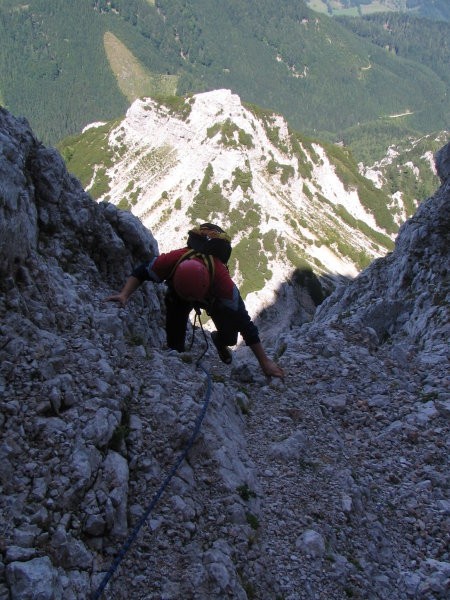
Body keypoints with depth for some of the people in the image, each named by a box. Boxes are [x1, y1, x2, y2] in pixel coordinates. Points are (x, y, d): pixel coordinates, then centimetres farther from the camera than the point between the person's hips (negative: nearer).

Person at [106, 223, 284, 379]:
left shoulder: (222, 280, -47)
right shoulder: (172, 259, -44)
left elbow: (243, 322, -41)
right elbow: (141, 272, -22)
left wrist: (264, 362, -37)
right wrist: (124, 295, -41)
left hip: (213, 298, -1)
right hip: (176, 294, 1)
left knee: (229, 336, -15)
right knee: (174, 342, -8)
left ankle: (219, 341, 22)